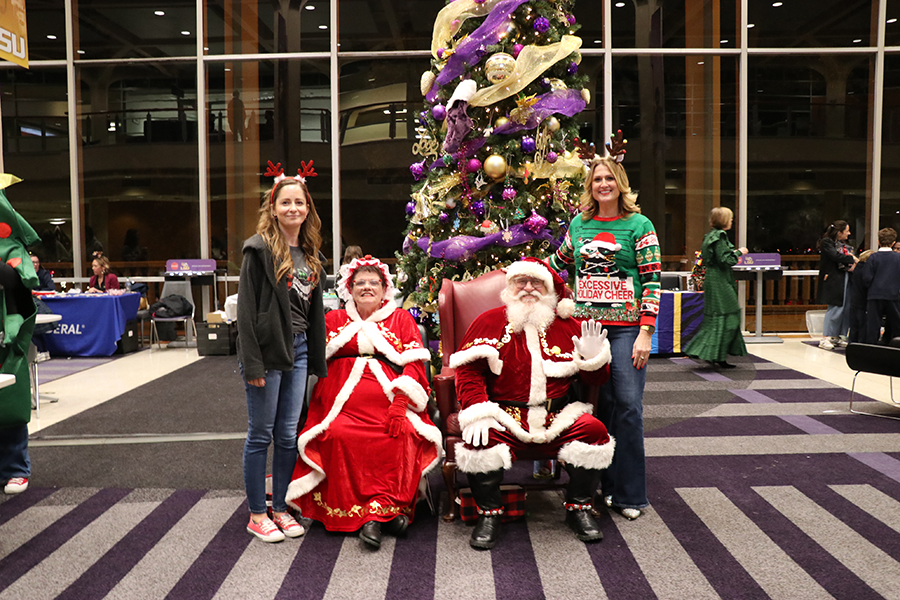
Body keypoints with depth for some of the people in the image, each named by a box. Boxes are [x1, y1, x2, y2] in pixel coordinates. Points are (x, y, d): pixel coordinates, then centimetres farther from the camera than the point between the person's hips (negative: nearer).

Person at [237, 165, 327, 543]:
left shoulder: (310, 254, 13)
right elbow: (246, 308, -12)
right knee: (260, 435, 5)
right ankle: (257, 514, 19)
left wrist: (318, 360, 12)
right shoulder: (260, 249, -7)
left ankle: (280, 509, 24)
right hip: (268, 349, -6)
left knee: (288, 435, 11)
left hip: (298, 350, 6)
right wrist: (252, 363, -16)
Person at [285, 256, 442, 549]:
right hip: (344, 399, 1)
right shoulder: (335, 320, 24)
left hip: (390, 401, -1)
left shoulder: (401, 319, 18)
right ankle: (390, 508, -26)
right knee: (338, 435, -29)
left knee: (404, 435, -30)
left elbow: (413, 363, 5)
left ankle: (375, 513, -25)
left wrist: (399, 403, -10)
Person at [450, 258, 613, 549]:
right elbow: (469, 369, -3)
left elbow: (595, 380, 15)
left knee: (593, 430, -22)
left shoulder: (567, 326, 12)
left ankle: (579, 508, 2)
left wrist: (593, 357, -8)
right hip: (505, 418, -2)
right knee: (480, 439, -30)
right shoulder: (490, 321, 6)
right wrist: (477, 411, -18)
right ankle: (489, 513, -5)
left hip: (557, 419, 2)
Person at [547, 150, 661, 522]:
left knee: (628, 405, -6)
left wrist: (645, 333, -11)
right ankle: (608, 485, 16)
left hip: (625, 327, -3)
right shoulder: (579, 224, 12)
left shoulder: (639, 225, 1)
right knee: (599, 404, 4)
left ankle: (630, 493, 6)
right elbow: (559, 260, 30)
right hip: (585, 324, 3)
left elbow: (652, 281, -4)